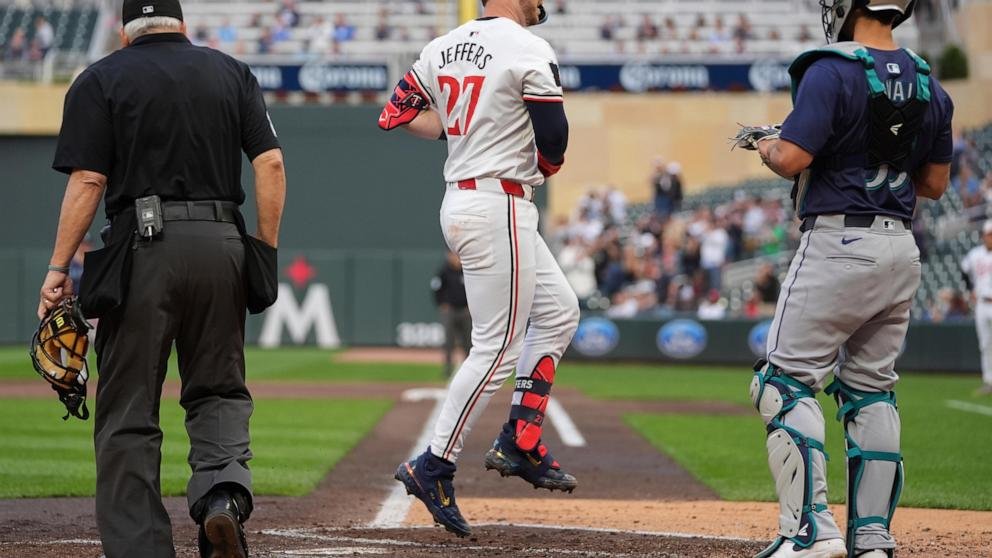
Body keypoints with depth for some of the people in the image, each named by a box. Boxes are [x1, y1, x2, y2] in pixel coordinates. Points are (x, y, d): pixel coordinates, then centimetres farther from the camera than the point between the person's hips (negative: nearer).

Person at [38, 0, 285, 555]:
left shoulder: (102, 79, 5)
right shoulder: (233, 72, 13)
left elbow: (87, 181, -5)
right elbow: (271, 164, 3)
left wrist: (59, 269, -2)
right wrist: (266, 255, 9)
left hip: (143, 245, -3)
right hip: (222, 245, 3)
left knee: (128, 409, 3)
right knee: (219, 390, 15)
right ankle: (224, 491, -12)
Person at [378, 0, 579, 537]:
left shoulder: (445, 46, 9)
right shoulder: (530, 51, -14)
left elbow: (397, 113, 12)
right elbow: (553, 138, -16)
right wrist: (545, 166, 6)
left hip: (460, 202, 9)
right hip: (501, 206, -9)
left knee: (558, 311, 18)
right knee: (498, 346, -4)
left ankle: (519, 443, 16)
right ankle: (434, 467, -4)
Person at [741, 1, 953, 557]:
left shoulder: (832, 72, -13)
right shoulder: (929, 84, 9)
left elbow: (791, 159, -19)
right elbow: (935, 183, 15)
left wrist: (769, 147, 2)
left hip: (839, 243, -7)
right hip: (902, 248, 7)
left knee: (788, 382, -2)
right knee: (871, 389, 14)